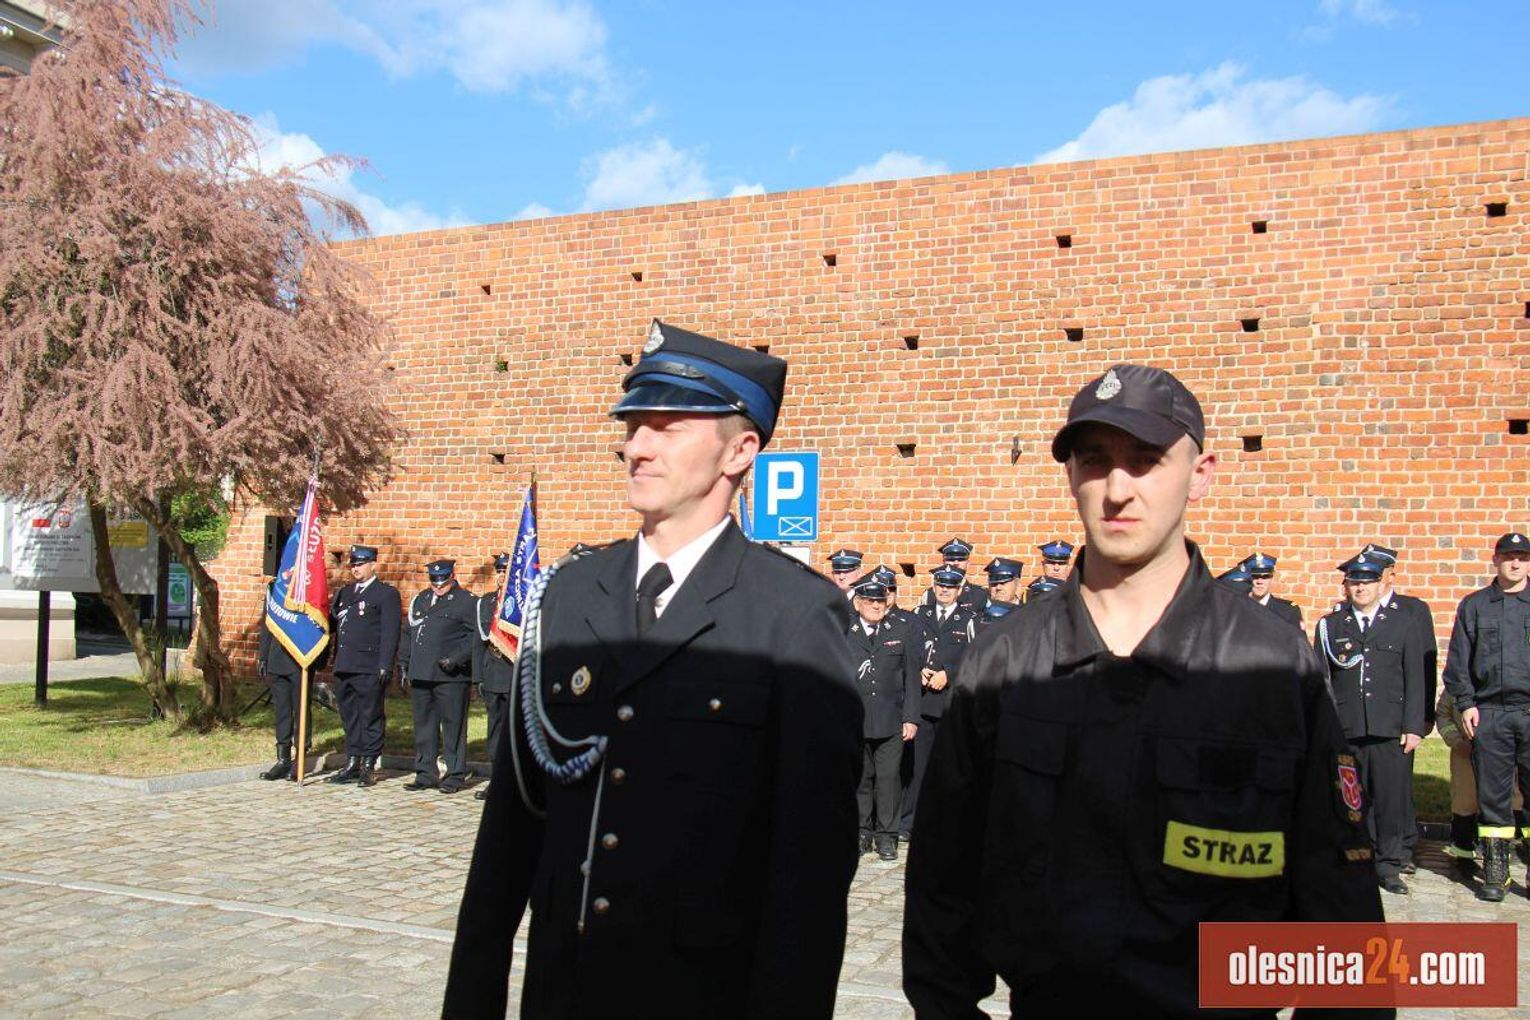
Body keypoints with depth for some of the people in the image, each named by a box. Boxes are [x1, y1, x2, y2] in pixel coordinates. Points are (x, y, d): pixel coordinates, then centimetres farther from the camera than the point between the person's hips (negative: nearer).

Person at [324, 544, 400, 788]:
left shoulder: (387, 594, -2)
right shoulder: (344, 593, 20)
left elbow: (390, 633, -8)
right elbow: (331, 622, 18)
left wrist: (385, 666, -15)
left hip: (370, 670, -7)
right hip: (344, 667, 7)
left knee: (371, 717, 0)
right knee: (349, 717, 12)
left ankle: (368, 766, 6)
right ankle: (352, 764, 20)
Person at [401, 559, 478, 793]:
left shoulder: (466, 601, -2)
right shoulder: (420, 600, 18)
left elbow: (477, 635, -8)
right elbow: (410, 634, 23)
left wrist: (457, 658, -16)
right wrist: (406, 667, 17)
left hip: (451, 677, -6)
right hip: (420, 676, 6)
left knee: (453, 726, 0)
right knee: (423, 725, 10)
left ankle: (456, 775, 8)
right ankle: (425, 774, 19)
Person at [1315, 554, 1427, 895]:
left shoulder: (1402, 624, 10)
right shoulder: (1330, 626, 11)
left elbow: (1414, 680, 7)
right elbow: (1320, 679, 9)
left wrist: (1413, 727, 0)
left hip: (1391, 731, 0)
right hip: (1344, 732, 0)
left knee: (1392, 798, 0)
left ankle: (1389, 866, 12)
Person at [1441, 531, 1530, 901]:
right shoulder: (1473, 605, 10)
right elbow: (1458, 660, 9)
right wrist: (1465, 703, 0)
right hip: (1488, 714, 0)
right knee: (1492, 796, 5)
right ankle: (1495, 870, 12)